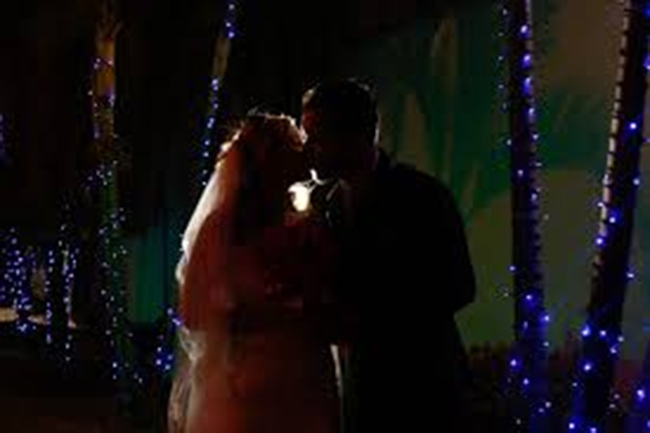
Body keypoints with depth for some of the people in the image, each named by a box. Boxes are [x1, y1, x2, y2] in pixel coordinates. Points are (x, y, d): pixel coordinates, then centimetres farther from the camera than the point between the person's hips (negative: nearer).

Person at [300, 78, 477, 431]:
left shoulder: (422, 195, -10)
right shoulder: (324, 201, 4)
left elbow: (459, 287, -11)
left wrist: (370, 319, -18)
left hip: (425, 385, -4)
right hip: (360, 386, 4)